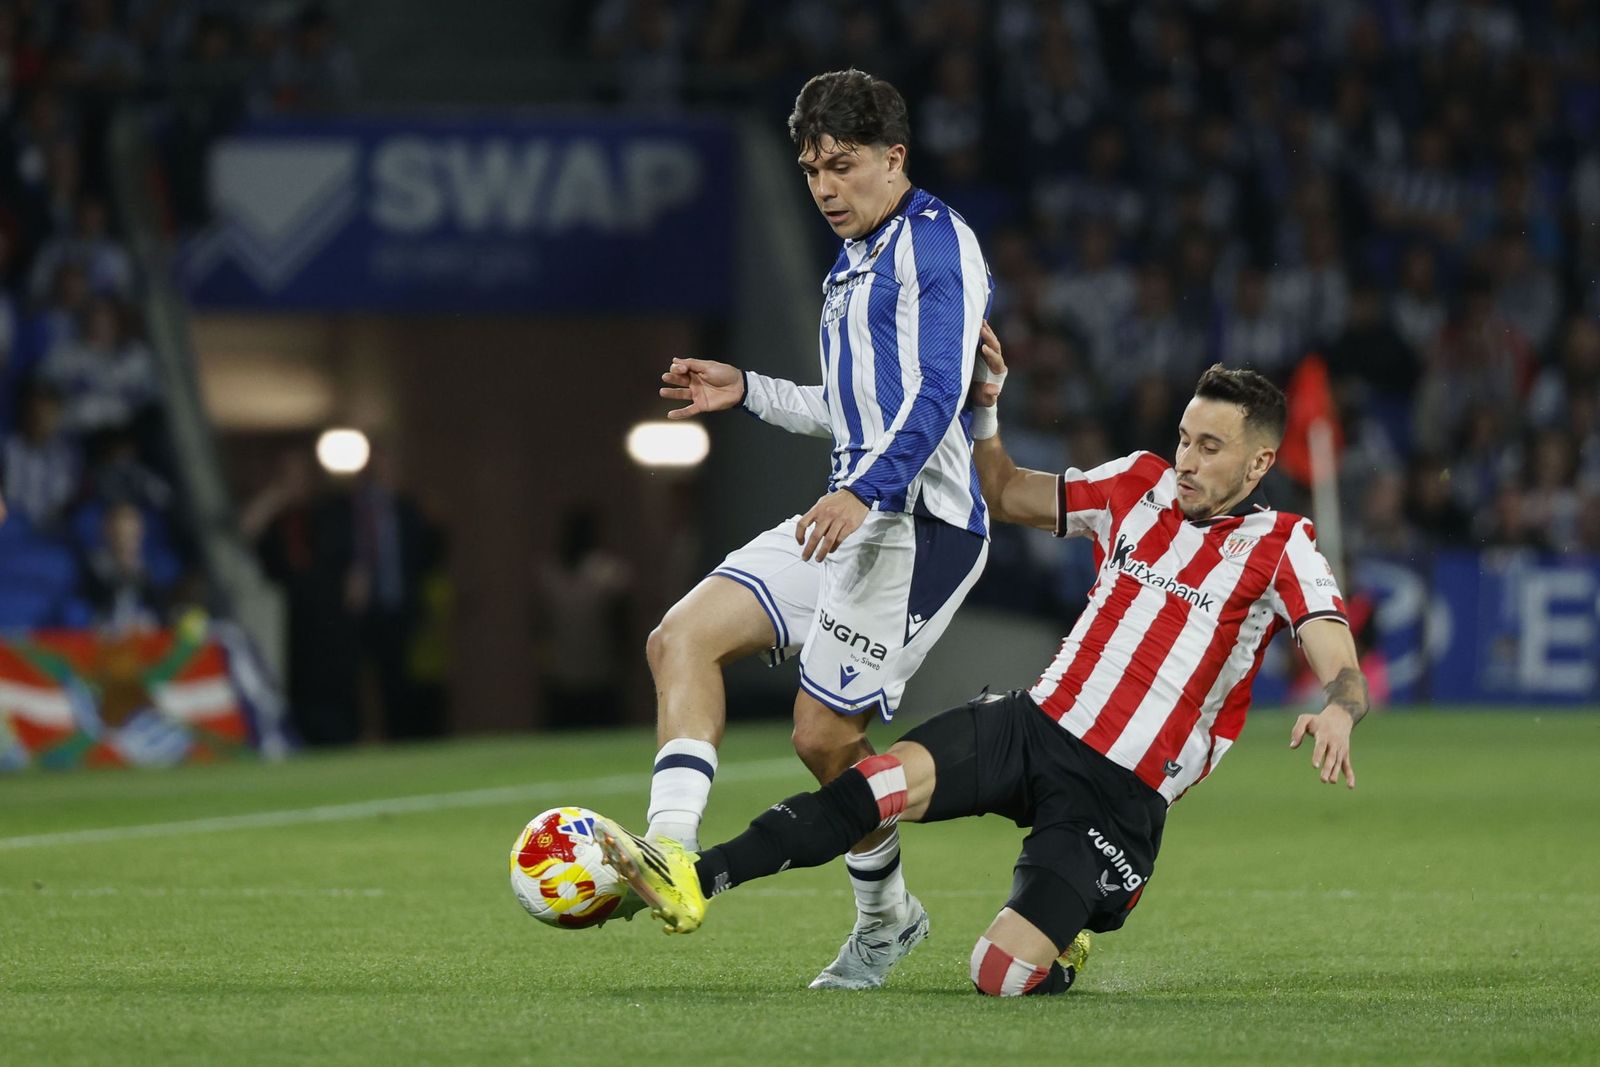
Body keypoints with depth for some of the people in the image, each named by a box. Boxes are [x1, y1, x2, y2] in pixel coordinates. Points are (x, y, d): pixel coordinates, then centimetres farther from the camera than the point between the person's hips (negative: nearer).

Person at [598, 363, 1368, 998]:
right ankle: (692, 882, -35)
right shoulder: (1139, 485, 11)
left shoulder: (1278, 548, -4)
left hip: (1120, 792, -4)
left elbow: (1345, 675, -16)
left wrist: (1336, 713, -40)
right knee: (896, 776, -27)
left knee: (1002, 975, -18)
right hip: (1036, 722, 4)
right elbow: (1006, 494, 25)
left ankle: (1062, 945, 18)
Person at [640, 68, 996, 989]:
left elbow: (936, 396, -21)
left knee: (825, 735, -7)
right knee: (683, 637, -5)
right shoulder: (855, 263, 21)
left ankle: (886, 915, 15)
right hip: (851, 517, 10)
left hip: (917, 523, -10)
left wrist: (863, 493, -33)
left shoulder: (937, 245, -9)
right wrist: (748, 392, 25)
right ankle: (670, 849, -15)